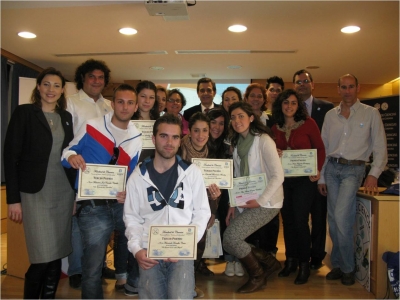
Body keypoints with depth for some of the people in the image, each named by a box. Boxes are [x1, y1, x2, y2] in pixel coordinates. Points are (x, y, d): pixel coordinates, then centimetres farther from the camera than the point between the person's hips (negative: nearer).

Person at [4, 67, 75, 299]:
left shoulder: (66, 117, 11)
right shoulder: (24, 113, -3)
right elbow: (11, 156, -7)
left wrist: (76, 190, 9)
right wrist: (13, 199, -11)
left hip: (64, 192, 5)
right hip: (36, 193, -5)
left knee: (57, 255, 9)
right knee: (43, 257, -5)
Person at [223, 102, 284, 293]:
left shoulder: (263, 141, -13)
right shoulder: (237, 143, 9)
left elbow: (278, 176, -19)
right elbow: (237, 177, 9)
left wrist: (260, 201, -20)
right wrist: (233, 204, 2)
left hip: (266, 202, -7)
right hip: (245, 202, 8)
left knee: (231, 237, -16)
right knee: (229, 242, 3)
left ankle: (257, 276, 9)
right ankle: (268, 262, 25)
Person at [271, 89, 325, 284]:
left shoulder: (308, 123, -5)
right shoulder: (275, 128, 7)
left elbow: (320, 147, -4)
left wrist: (318, 170, -15)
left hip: (304, 179, -4)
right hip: (283, 179, 4)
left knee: (300, 220, -4)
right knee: (287, 219, 11)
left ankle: (304, 264, 11)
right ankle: (290, 260, 25)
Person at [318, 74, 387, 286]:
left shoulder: (371, 114, 0)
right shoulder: (330, 115, 9)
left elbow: (380, 148, -2)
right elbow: (323, 148, 10)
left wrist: (373, 175, -14)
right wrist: (321, 178, 7)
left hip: (353, 170, -4)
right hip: (331, 168, 4)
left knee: (341, 218, -16)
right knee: (333, 220, 6)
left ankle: (347, 268, 3)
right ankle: (337, 265, 21)